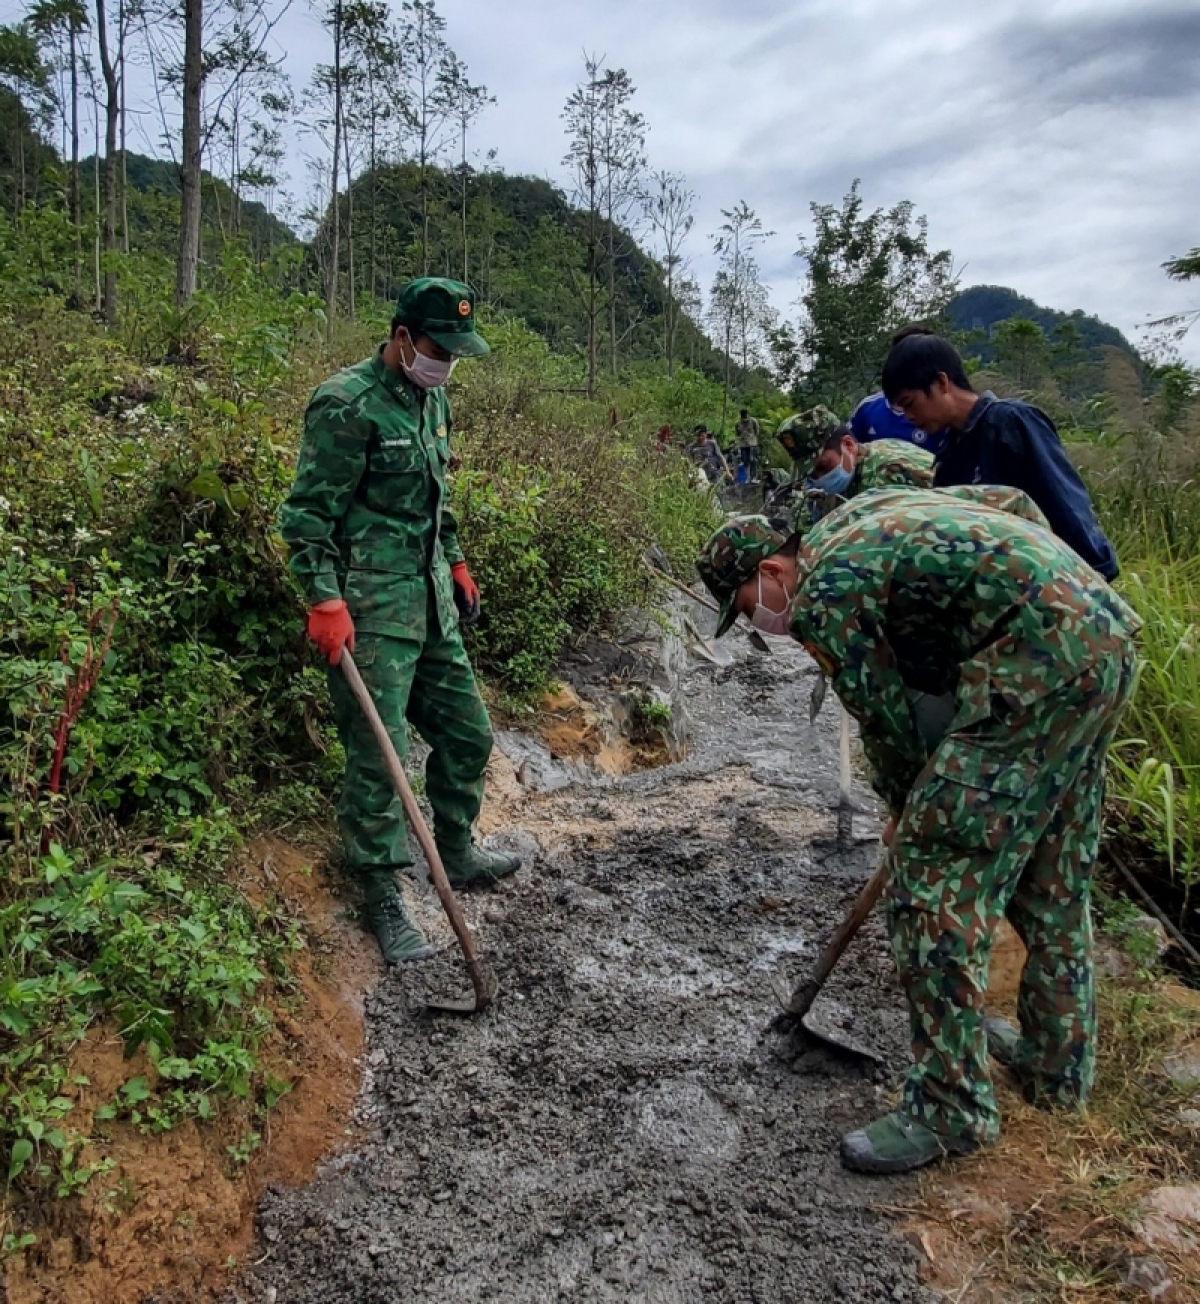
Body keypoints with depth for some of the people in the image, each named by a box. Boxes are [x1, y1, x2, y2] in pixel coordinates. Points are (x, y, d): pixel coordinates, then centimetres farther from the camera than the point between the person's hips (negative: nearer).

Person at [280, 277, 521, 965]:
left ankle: (457, 853, 36)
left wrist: (456, 561, 24)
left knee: (469, 733, 15)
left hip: (431, 600, 9)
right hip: (371, 610, -9)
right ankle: (383, 898, 11)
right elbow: (309, 514, -15)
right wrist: (325, 600, -22)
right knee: (379, 756, -3)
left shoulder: (434, 400, 14)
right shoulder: (347, 405, -13)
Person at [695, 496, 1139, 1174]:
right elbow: (1016, 501, 24)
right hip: (1109, 637, 10)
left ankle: (950, 1110, 6)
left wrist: (907, 803, 19)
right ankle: (1060, 1057, 36)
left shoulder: (821, 598, -7)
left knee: (936, 871, -4)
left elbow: (885, 711, 1)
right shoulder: (861, 514, 20)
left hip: (1035, 672, -10)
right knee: (1055, 874, 20)